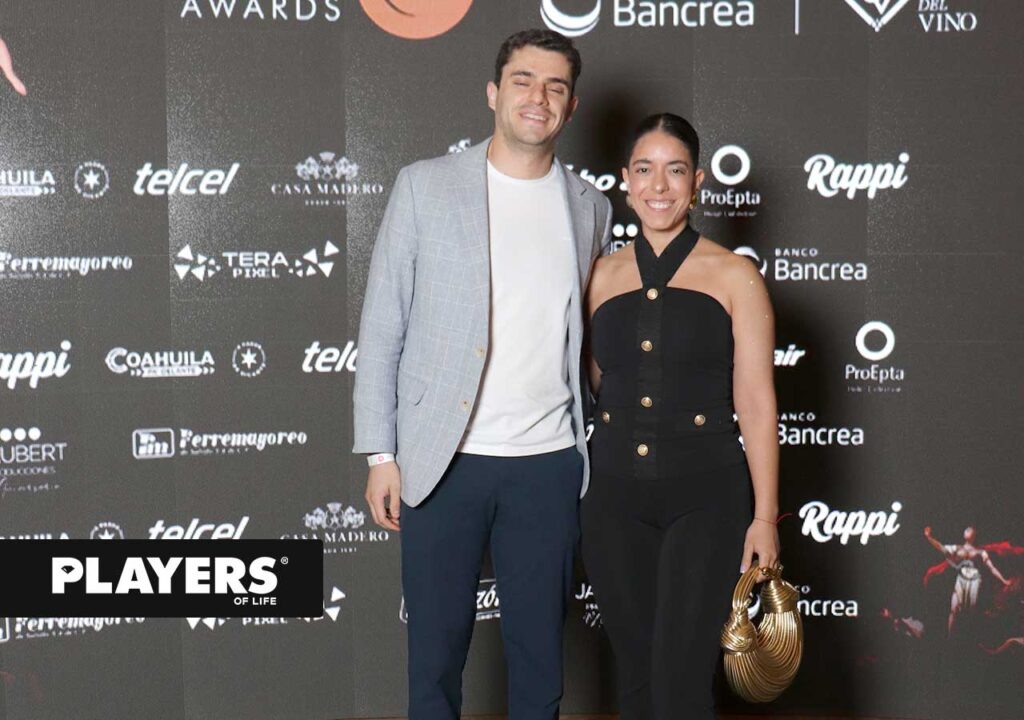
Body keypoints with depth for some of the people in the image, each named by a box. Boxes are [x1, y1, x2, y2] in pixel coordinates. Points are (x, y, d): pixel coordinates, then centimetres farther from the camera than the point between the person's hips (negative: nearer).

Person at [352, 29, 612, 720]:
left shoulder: (590, 209, 8)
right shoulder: (426, 186, 0)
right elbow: (382, 327, 0)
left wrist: (592, 444, 9)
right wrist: (381, 455, -4)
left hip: (550, 463, 2)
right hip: (445, 459, -2)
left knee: (541, 653, 10)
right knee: (436, 652, 7)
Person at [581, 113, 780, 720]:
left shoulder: (734, 277, -2)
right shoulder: (603, 277, 8)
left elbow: (756, 403, -3)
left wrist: (765, 516, -5)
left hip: (705, 494, -3)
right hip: (616, 494, 4)